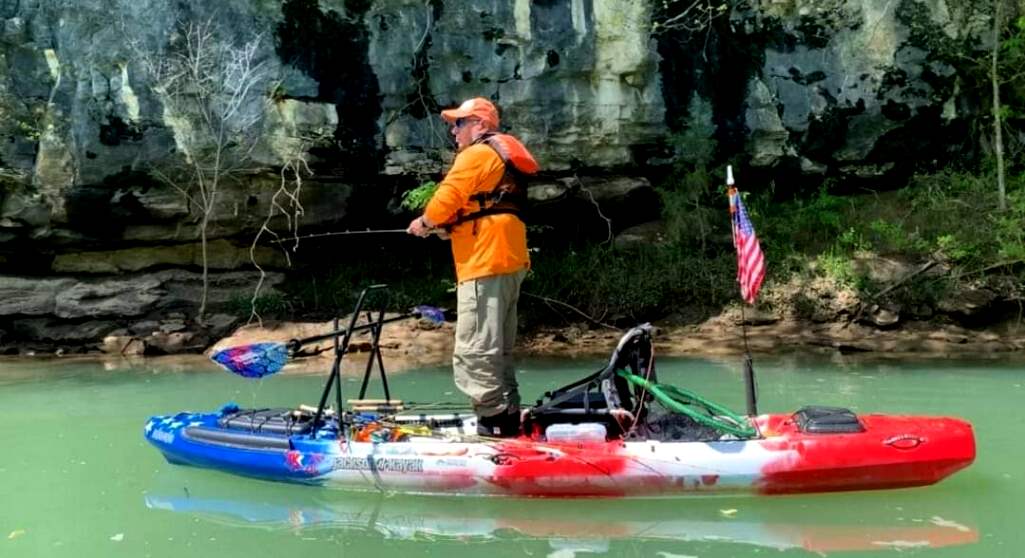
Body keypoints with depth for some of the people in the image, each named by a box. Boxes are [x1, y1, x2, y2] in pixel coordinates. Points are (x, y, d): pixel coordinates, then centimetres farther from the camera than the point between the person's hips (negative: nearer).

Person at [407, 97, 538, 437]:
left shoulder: (478, 154, -7)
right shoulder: (504, 156, 25)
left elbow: (448, 197, -12)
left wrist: (425, 223, 6)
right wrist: (443, 224, 15)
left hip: (485, 264, -11)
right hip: (509, 261, 11)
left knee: (475, 352, -11)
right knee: (497, 351, 16)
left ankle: (495, 421, -11)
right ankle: (508, 418, 20)